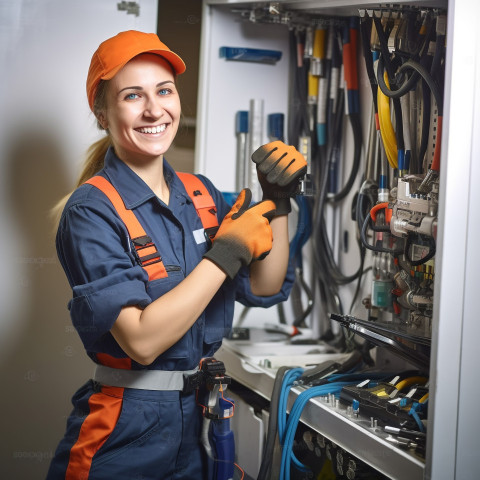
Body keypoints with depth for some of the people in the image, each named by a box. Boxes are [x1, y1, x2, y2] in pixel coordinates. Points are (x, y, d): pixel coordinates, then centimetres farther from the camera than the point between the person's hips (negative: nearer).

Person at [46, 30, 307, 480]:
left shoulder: (201, 194, 5)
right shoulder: (91, 210, -16)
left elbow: (264, 290, 5)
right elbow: (142, 340, -25)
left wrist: (278, 202, -6)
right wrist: (228, 252, -22)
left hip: (202, 419, 6)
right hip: (127, 433, -6)